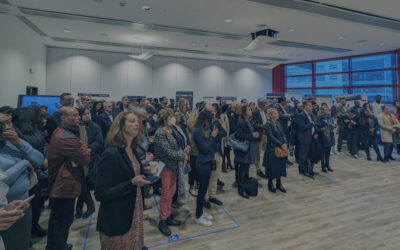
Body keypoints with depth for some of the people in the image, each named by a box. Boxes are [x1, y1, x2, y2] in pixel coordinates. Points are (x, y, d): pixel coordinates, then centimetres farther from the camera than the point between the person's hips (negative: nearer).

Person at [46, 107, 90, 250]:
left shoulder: (59, 133, 8)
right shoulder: (67, 138, -26)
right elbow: (86, 158, -25)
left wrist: (83, 149, -12)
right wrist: (84, 147, -7)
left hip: (58, 184, 11)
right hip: (66, 185, -11)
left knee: (56, 217, 26)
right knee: (65, 220, 4)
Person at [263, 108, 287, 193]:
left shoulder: (278, 123, 11)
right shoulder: (268, 124, -10)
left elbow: (283, 134, 8)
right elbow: (271, 137, -17)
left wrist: (285, 143, -9)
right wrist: (281, 144, -18)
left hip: (281, 148, 6)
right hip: (272, 148, -6)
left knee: (280, 165, 10)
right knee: (272, 166, 2)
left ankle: (279, 183, 24)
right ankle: (270, 184, 19)